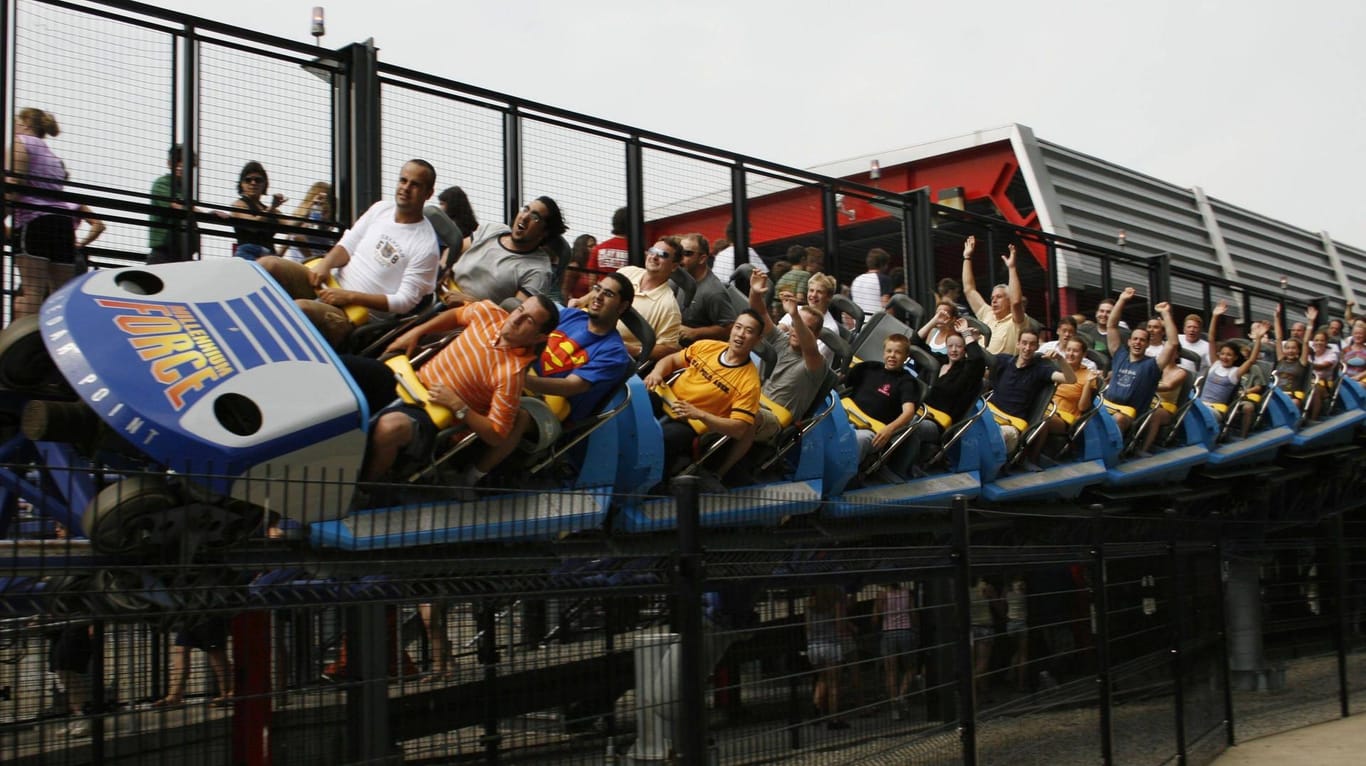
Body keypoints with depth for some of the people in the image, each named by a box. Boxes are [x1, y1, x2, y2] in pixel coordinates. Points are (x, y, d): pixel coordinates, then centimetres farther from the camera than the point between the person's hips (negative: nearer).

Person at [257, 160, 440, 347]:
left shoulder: (425, 244, -9)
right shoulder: (381, 209, 9)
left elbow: (405, 301, -13)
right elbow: (348, 245, 14)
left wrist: (349, 296, -18)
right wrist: (326, 264, -10)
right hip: (328, 286, 7)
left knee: (300, 308, -35)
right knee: (268, 265, -16)